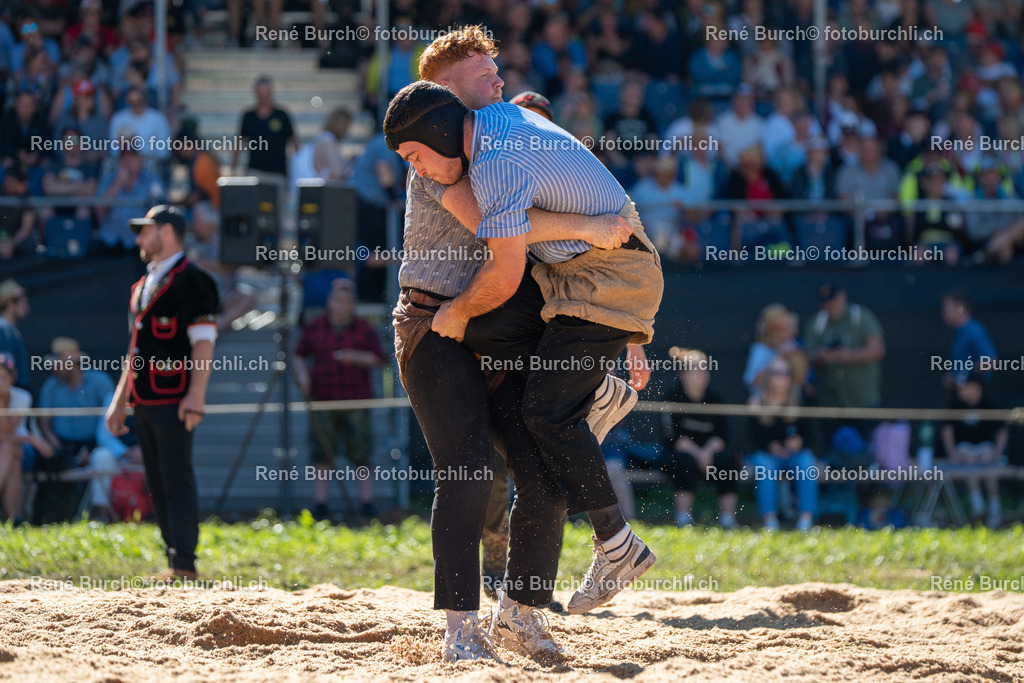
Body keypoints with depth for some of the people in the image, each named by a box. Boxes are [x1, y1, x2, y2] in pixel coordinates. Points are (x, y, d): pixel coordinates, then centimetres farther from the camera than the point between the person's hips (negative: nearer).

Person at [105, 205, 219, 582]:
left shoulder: (191, 279, -6)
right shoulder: (144, 284, 21)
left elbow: (203, 341, -13)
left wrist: (196, 394, -22)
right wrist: (120, 400, 21)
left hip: (174, 400, -9)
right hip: (144, 401, 9)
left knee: (177, 479, -11)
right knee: (157, 483, 9)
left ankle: (183, 563, -13)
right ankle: (174, 561, 12)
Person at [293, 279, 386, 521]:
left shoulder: (364, 330, 5)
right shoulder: (314, 328, 8)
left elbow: (378, 359, 5)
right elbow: (300, 356, 14)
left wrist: (355, 358, -12)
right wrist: (302, 373, -5)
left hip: (355, 401, -1)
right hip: (322, 399, 1)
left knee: (361, 453, -3)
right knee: (322, 455, 0)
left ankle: (367, 502, 2)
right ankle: (320, 504, 3)